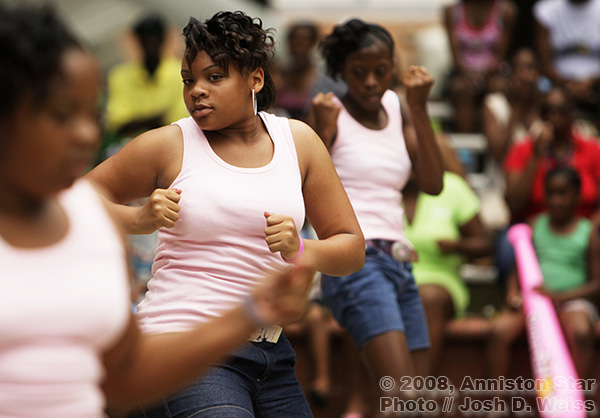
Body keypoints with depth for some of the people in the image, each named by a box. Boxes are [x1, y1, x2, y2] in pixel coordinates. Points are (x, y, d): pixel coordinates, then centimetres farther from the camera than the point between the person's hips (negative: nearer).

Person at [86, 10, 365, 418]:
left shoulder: (298, 140, 8)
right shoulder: (168, 146, -2)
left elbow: (353, 248, 9)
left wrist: (301, 252, -11)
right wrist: (139, 219, -12)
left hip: (270, 351, 5)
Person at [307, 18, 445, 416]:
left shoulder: (397, 108, 16)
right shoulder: (330, 113, -1)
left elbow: (433, 183, 5)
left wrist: (419, 108, -1)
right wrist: (322, 131, -20)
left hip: (398, 264, 7)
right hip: (355, 261, -7)